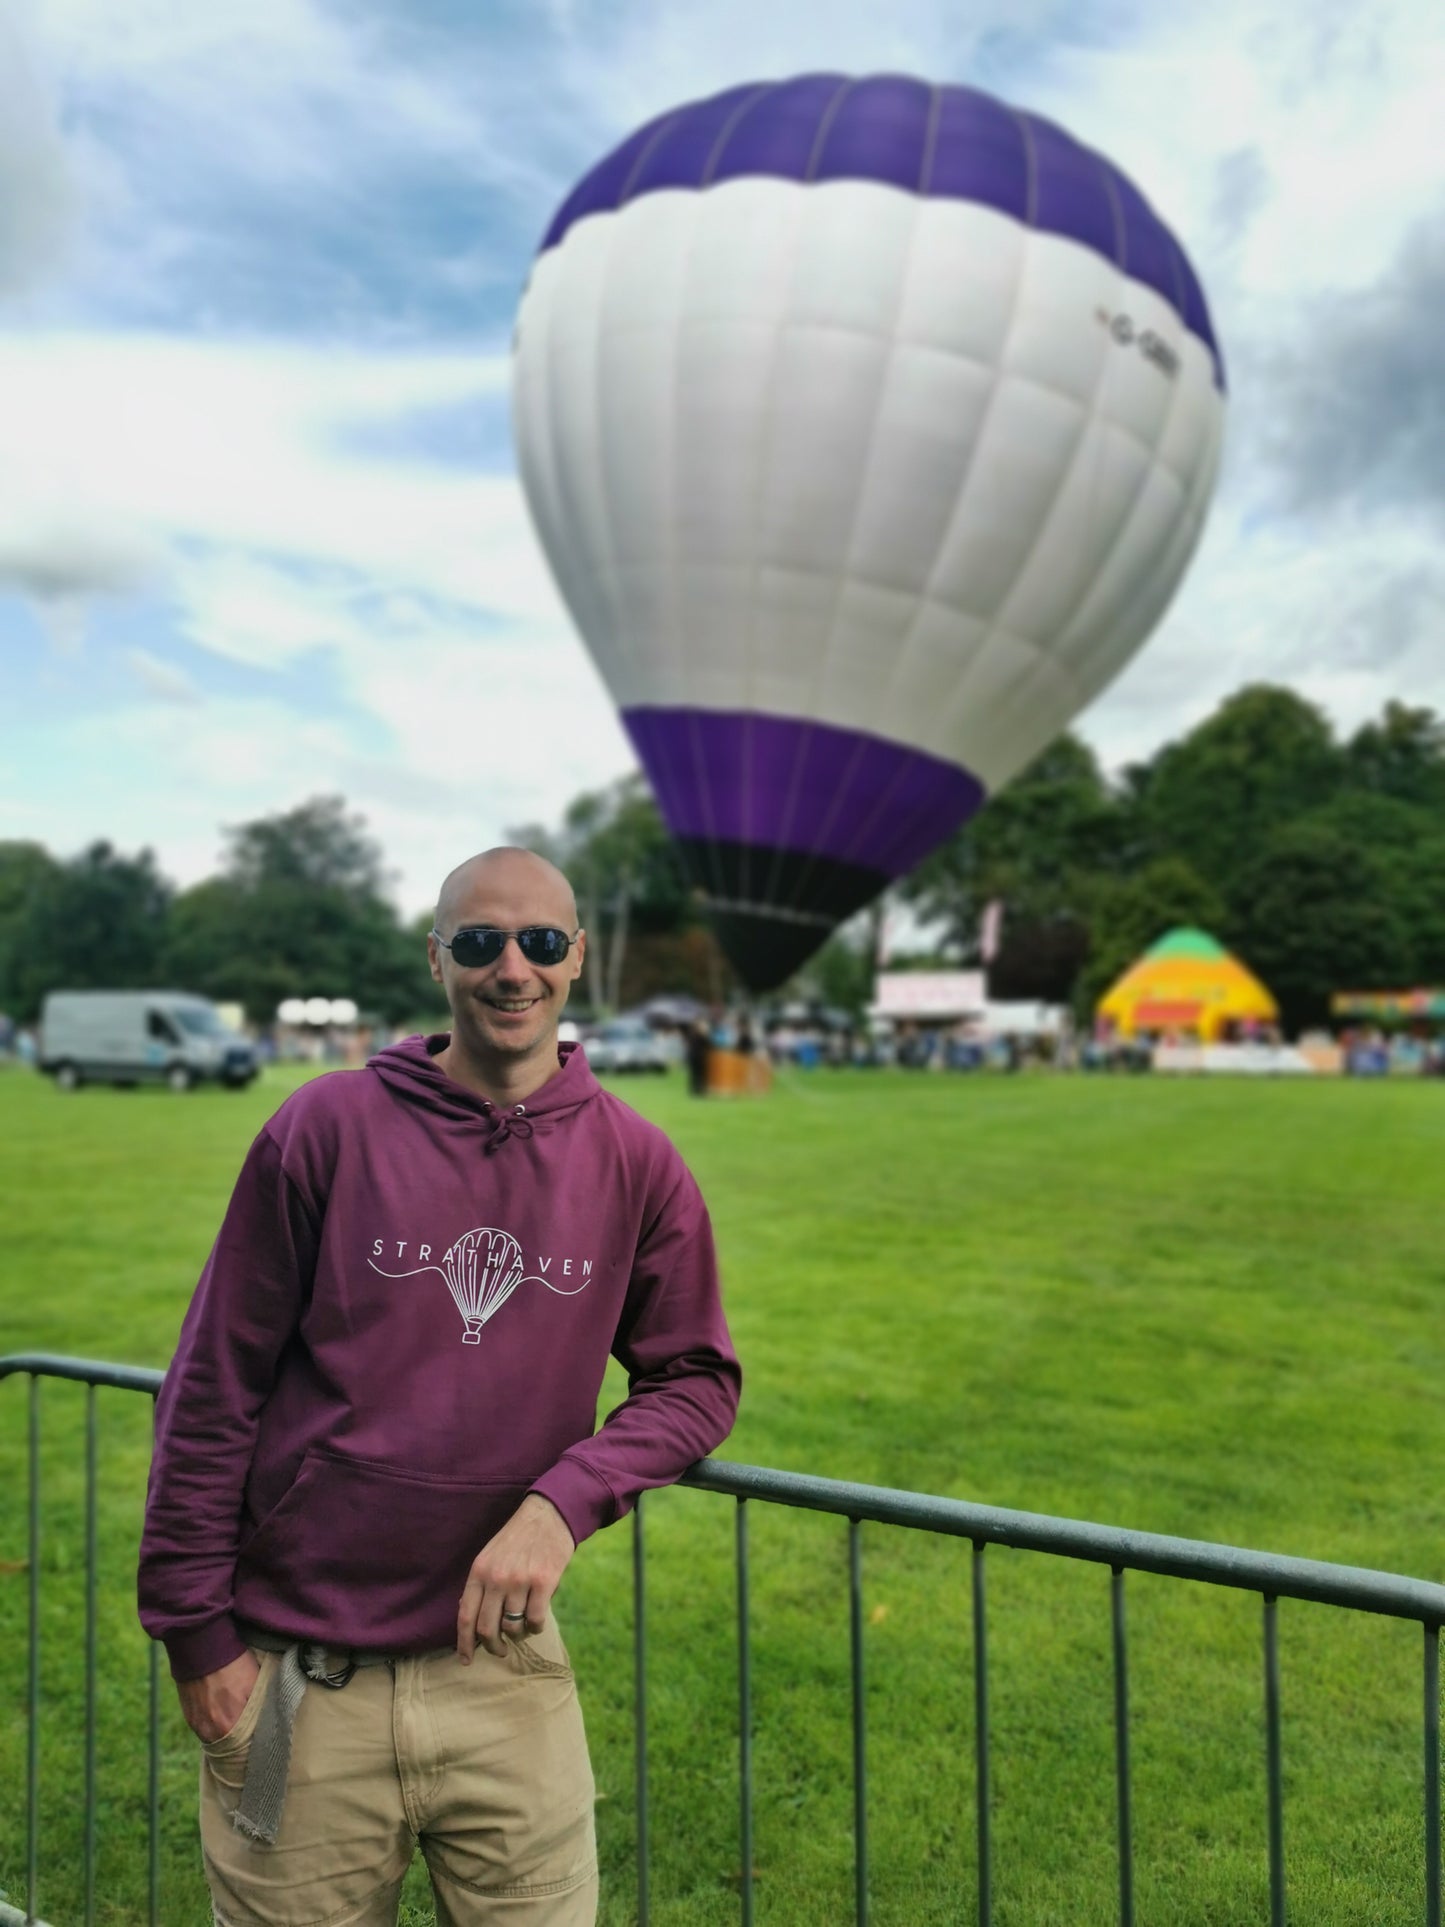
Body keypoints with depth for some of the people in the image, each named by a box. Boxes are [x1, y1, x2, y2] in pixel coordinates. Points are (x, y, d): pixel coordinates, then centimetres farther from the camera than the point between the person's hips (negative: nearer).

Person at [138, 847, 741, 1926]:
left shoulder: (635, 1165, -3)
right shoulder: (330, 1127, -8)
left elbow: (697, 1377, 2)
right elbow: (215, 1387, -4)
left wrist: (563, 1502, -14)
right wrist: (195, 1628, -3)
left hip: (507, 1665, 2)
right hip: (296, 1682, -1)